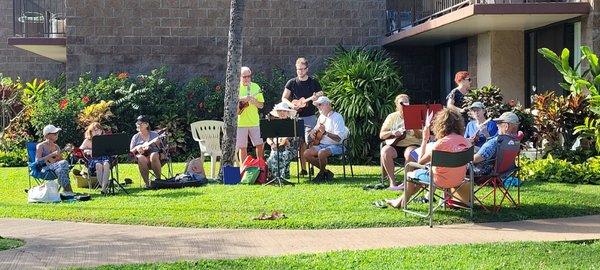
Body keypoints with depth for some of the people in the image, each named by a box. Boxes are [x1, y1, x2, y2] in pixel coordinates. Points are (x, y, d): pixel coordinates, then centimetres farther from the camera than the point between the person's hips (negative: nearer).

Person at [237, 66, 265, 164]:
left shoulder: (255, 87, 7)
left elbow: (261, 105, 8)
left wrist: (254, 101, -13)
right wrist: (242, 99, -19)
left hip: (254, 121, 2)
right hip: (240, 122, -2)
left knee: (260, 145, 2)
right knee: (242, 147, 1)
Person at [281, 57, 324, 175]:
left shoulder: (314, 82, 3)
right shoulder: (292, 83, 6)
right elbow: (284, 98, 6)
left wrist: (315, 98, -18)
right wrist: (292, 105, -13)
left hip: (310, 117, -2)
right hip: (296, 117, 2)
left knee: (309, 142, -10)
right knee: (301, 143, 2)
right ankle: (303, 169, 5)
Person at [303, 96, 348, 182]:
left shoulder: (337, 117, -12)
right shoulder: (321, 117, 13)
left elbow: (339, 138, -21)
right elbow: (315, 129, 31)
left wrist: (325, 133, -34)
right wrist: (312, 132, 5)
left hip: (335, 146, -8)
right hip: (322, 144, 8)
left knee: (321, 153, -36)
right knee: (306, 153, -12)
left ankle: (321, 173, -8)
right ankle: (326, 172, -2)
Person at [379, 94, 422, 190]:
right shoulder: (392, 117, 13)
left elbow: (420, 136, 1)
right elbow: (381, 135, 8)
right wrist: (392, 133, -12)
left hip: (411, 144, -1)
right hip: (395, 145, 2)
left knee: (410, 153, -37)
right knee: (385, 151, -32)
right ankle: (392, 182, -26)